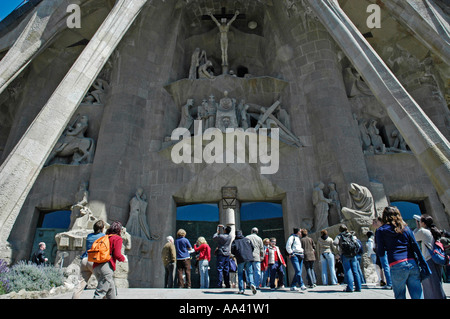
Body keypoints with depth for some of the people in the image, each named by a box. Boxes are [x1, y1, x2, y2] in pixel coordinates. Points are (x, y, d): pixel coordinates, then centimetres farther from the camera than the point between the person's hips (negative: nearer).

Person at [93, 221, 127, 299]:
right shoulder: (118, 238, 2)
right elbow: (117, 254, -8)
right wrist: (124, 259, 12)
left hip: (96, 266, 8)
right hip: (106, 266, -8)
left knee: (111, 291, 17)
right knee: (100, 292, -9)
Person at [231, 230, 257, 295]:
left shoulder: (234, 241, 8)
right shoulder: (247, 239, 14)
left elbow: (232, 250, 0)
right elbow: (253, 247, 11)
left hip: (240, 260, -1)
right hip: (249, 258, 2)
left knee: (240, 274, 10)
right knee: (250, 272, 6)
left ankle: (241, 289, 5)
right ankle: (252, 284, -20)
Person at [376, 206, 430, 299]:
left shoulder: (381, 231, 3)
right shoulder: (405, 227, 13)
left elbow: (381, 253, 2)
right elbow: (416, 247, 8)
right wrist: (424, 265, 10)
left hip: (397, 267, -3)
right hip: (412, 264, 4)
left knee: (400, 296, 9)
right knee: (418, 296, 6)